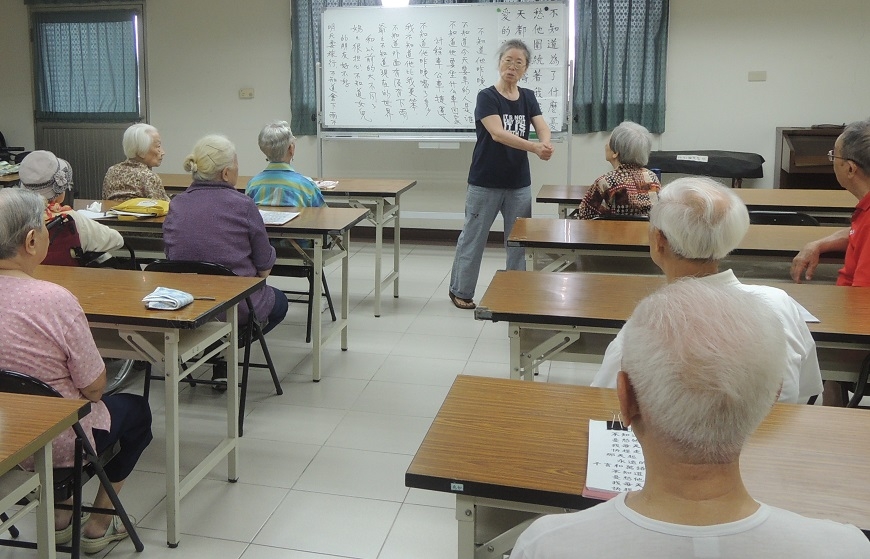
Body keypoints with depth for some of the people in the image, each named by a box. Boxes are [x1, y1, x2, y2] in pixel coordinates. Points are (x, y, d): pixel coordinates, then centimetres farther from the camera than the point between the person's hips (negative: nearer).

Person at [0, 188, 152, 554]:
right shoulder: (54, 300, -29)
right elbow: (94, 387, -20)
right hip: (56, 442, -6)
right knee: (136, 410, 23)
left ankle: (59, 516, 36)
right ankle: (98, 526, 30)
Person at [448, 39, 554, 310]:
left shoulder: (528, 97, 7)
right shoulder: (487, 96, -10)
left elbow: (543, 128, -6)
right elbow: (498, 133, -24)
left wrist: (545, 144, -31)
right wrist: (535, 148, -37)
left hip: (519, 184, 5)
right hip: (485, 183, -5)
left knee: (518, 240, 10)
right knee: (473, 238, 7)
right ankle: (460, 290, 22)